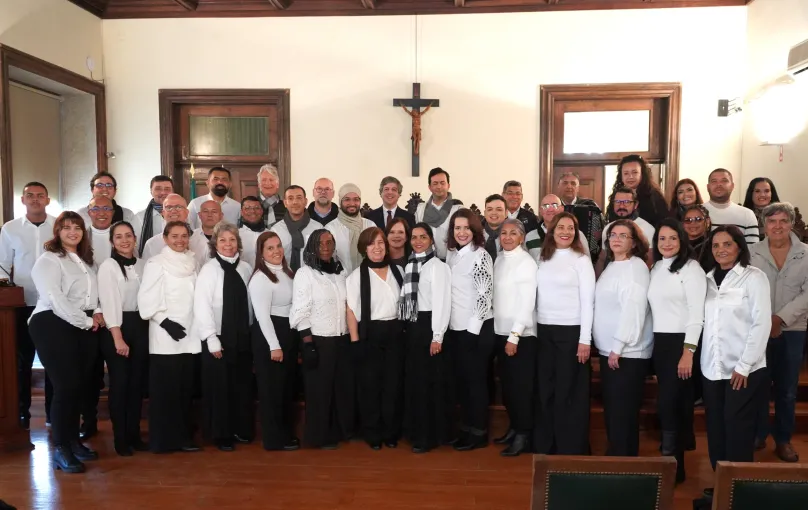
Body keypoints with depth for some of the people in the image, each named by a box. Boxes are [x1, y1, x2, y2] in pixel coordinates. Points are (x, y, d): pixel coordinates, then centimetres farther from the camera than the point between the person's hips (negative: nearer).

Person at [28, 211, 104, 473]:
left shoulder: (86, 261, 19)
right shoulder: (48, 260, -6)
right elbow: (55, 299, -16)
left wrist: (98, 313, 2)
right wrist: (87, 321, -13)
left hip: (85, 327, 7)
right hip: (54, 326, -7)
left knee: (81, 385, 8)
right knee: (66, 386, -9)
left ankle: (73, 440, 22)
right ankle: (61, 449, 2)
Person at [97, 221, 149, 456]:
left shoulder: (143, 265, 8)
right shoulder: (108, 266, -6)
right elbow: (109, 303, -12)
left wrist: (148, 328, 2)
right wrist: (118, 338, -17)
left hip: (141, 326, 5)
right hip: (117, 328, -4)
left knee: (137, 382, 10)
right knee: (120, 382, 1)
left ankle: (134, 434, 22)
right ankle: (120, 438, 14)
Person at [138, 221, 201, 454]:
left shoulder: (191, 263, 12)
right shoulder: (156, 263, -4)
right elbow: (147, 300, -10)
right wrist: (166, 322, -17)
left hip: (190, 335, 5)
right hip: (165, 335, -5)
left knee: (186, 388, 9)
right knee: (166, 388, -2)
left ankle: (183, 437, 18)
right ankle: (163, 439, 8)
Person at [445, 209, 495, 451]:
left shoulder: (480, 255, -11)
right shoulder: (451, 254, 9)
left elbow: (485, 294, -15)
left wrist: (473, 327, -16)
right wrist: (446, 324, 9)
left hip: (477, 328, -7)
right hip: (455, 327, 7)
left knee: (476, 380, 3)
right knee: (461, 380, 13)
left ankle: (479, 433, 15)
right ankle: (466, 428, 25)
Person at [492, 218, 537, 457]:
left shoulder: (526, 262, -11)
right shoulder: (499, 260, 8)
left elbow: (528, 303, -16)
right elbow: (496, 296, 8)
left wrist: (515, 335, -18)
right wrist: (504, 334, 5)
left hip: (522, 335, -6)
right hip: (500, 331, 7)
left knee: (521, 386, 1)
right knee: (507, 385, 14)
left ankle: (523, 437, 12)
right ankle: (514, 428, 30)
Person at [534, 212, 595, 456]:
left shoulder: (581, 260, -3)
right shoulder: (543, 258, 9)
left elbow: (588, 302, -7)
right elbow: (539, 295, 10)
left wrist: (585, 340, -12)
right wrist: (537, 328, 4)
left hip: (571, 331, -4)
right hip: (544, 330, 4)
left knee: (569, 392, 3)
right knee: (544, 389, 9)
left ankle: (571, 449, 17)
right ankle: (543, 445, 22)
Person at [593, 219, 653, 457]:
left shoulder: (636, 267, -12)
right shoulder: (611, 266, 13)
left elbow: (633, 310, -19)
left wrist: (618, 347, -19)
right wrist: (608, 348, 10)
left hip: (628, 352, -8)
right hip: (608, 349, 8)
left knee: (623, 411, 0)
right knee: (611, 409, 15)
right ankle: (613, 454, 26)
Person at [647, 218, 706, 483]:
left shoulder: (691, 268, -7)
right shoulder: (655, 268, 12)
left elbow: (697, 314, -12)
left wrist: (688, 352, -18)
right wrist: (652, 344, 7)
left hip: (680, 342, -6)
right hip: (659, 342, 6)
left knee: (670, 404, -6)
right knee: (671, 404, 12)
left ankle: (672, 464, 7)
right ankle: (671, 460, 22)